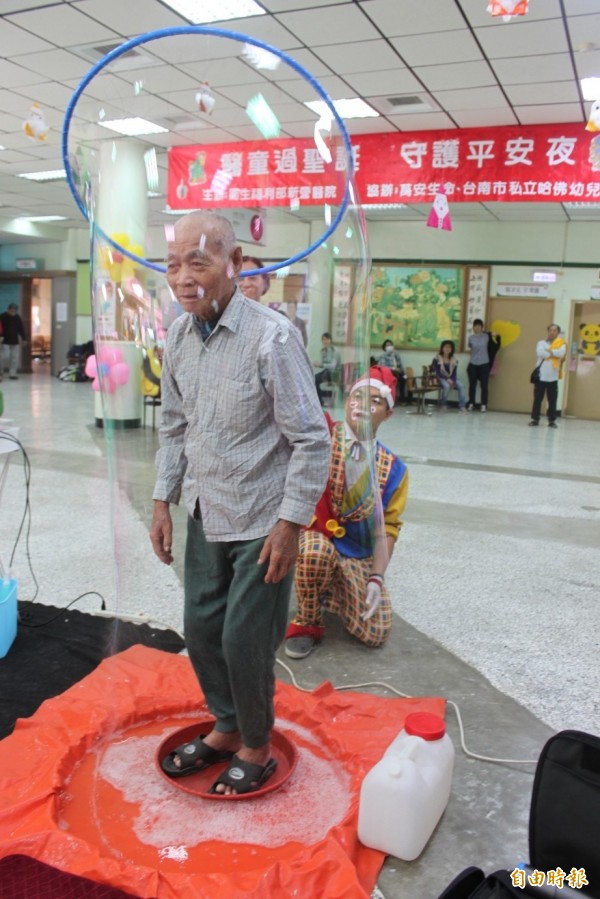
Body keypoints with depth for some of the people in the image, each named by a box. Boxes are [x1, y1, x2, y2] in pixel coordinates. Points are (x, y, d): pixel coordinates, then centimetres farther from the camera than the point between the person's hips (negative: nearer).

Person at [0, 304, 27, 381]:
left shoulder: (18, 318, 8)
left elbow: (21, 329, 13)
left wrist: (23, 338, 9)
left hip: (15, 341, 5)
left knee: (15, 358, 1)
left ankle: (12, 373, 9)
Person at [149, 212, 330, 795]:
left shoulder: (272, 337, -20)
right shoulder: (178, 336, 0)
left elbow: (312, 440, -16)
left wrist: (289, 523, -16)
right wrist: (163, 501, 8)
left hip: (260, 522, -6)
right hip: (205, 515, 7)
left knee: (244, 641, 4)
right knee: (200, 628, 16)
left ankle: (256, 747, 30)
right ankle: (226, 728, 41)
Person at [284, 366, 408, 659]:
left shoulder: (393, 468, -2)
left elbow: (387, 527, 1)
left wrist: (376, 577, -8)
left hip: (358, 557, 3)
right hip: (312, 538, -3)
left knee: (375, 634, -9)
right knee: (317, 552, -40)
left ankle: (330, 592, 25)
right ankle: (306, 622, -7)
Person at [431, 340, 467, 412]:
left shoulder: (454, 360, 5)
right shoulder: (437, 359, -7)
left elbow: (454, 373, 1)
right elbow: (437, 373, -13)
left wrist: (453, 381, -20)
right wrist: (447, 379, -24)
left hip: (451, 379, 4)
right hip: (440, 378, -4)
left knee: (460, 385, -25)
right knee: (446, 386, -36)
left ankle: (462, 406, -26)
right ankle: (444, 405, -15)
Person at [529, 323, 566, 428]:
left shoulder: (561, 344, 6)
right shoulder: (541, 343, 6)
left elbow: (561, 353, -16)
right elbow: (540, 353, -15)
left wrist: (549, 351, -9)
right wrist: (554, 353, -10)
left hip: (553, 377, 0)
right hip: (540, 376, 0)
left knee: (552, 400, 3)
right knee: (537, 399, 2)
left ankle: (552, 420, 10)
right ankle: (535, 419, 9)